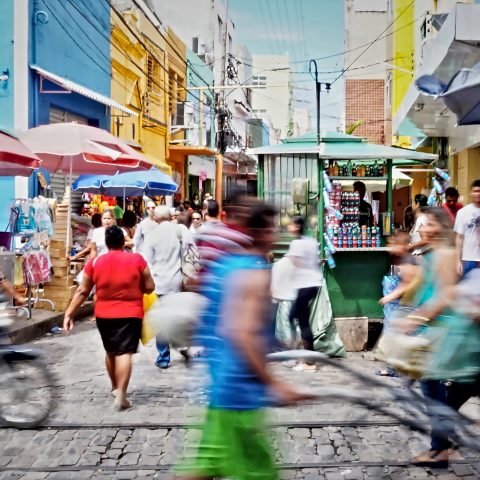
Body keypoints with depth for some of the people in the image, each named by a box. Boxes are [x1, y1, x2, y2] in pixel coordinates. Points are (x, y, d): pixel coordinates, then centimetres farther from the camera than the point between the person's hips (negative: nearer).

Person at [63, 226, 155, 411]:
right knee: (124, 353, -6)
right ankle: (120, 395, -15)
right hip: (130, 313, -3)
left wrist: (69, 314, 6)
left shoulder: (95, 262, -1)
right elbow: (149, 287, -2)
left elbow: (82, 291, 1)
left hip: (104, 314, 3)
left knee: (110, 351, 20)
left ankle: (115, 387, 35)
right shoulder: (137, 259, -6)